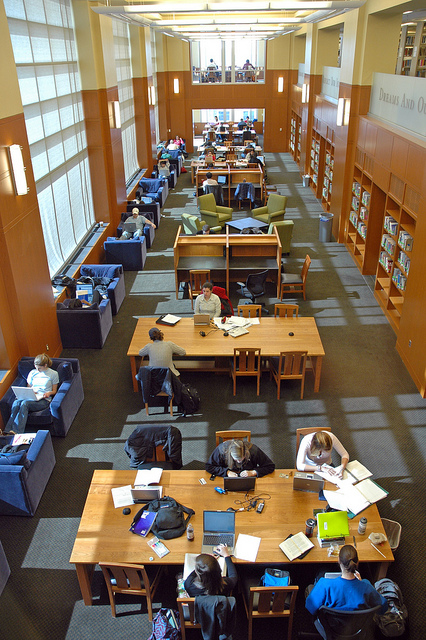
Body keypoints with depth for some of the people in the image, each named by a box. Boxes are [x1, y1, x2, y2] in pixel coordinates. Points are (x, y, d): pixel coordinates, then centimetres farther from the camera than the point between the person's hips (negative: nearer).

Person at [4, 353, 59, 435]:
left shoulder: (53, 374, 10)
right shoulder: (33, 372, 21)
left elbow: (54, 390, 12)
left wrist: (49, 393, -10)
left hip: (43, 400, -4)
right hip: (30, 397, 4)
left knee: (25, 403, -35)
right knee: (16, 402, -32)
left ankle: (16, 431, -43)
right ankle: (9, 430, -39)